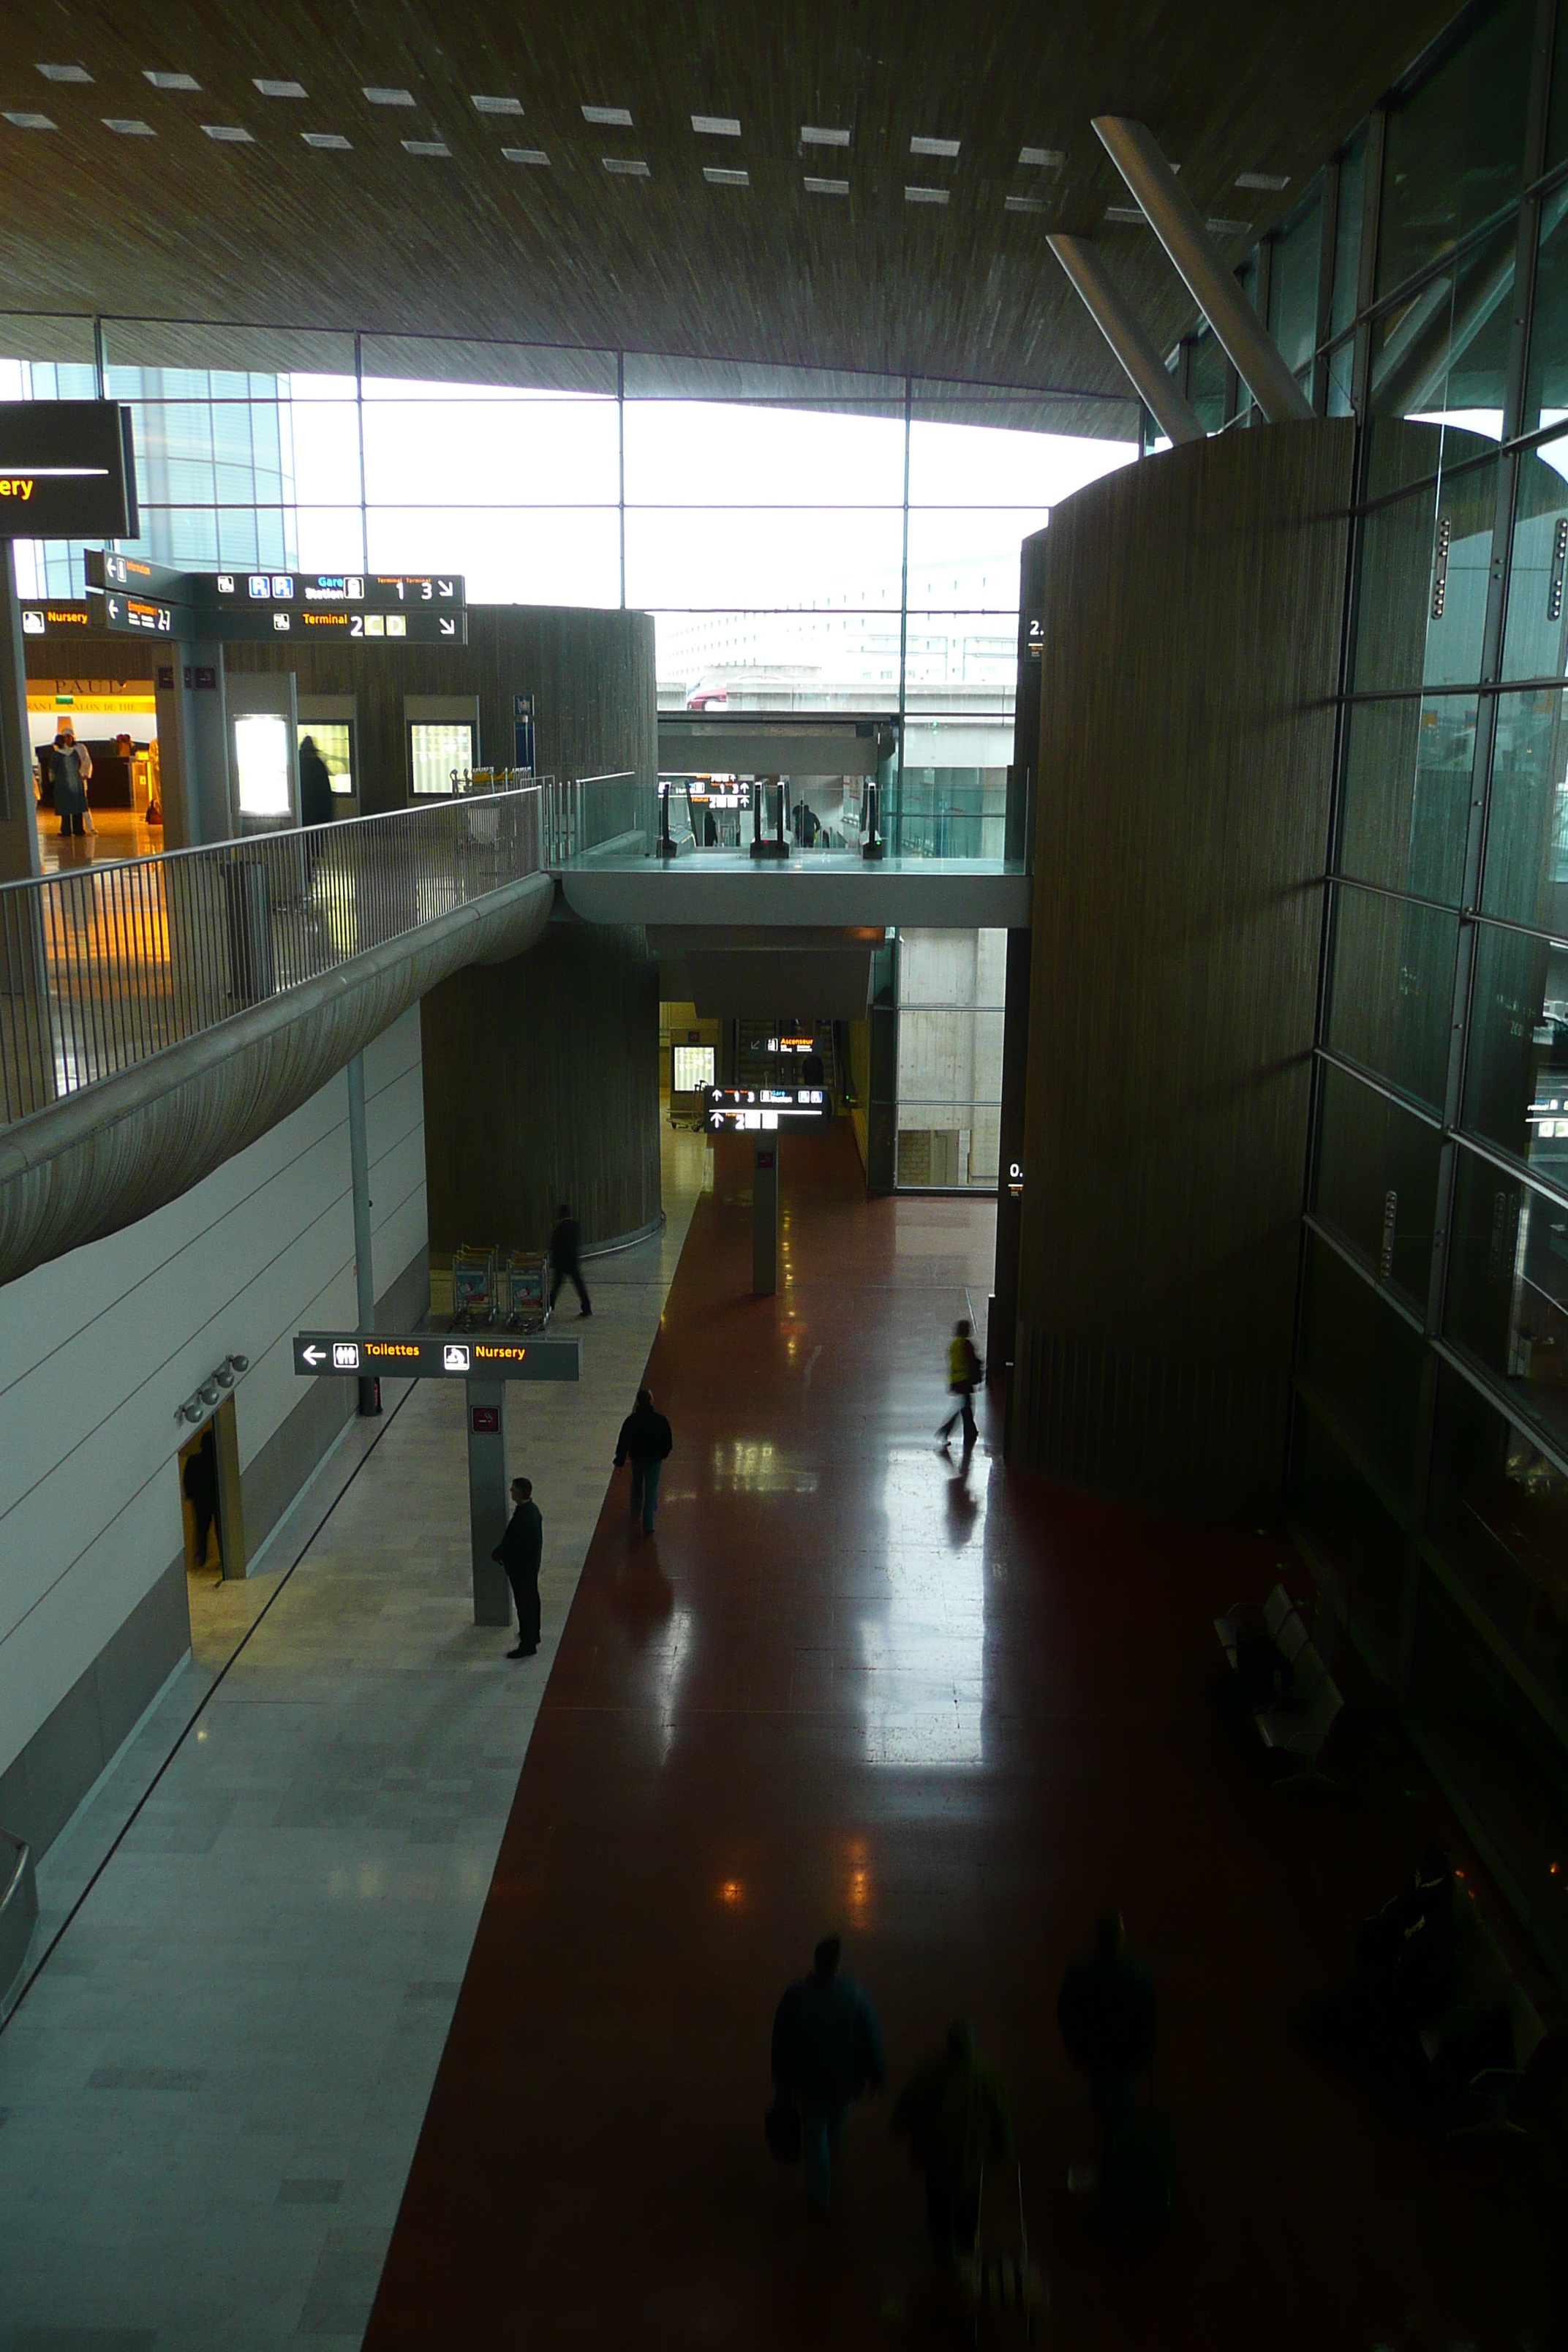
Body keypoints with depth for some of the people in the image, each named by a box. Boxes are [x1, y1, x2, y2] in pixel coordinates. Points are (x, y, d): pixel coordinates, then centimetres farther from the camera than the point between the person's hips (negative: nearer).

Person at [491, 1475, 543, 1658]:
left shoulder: (521, 1516, -31)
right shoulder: (533, 1509, -1)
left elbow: (509, 1542, -24)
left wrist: (496, 1555, -6)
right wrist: (502, 1553, 15)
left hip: (521, 1566, -10)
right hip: (533, 1561, 10)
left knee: (524, 1603, 1)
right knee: (532, 1598, 24)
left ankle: (528, 1644, 9)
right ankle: (533, 1634, 41)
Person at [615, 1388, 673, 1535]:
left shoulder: (631, 1420, -15)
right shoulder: (660, 1420, -16)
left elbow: (623, 1442, -11)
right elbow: (668, 1442, -6)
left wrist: (619, 1462, -3)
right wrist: (664, 1454, 14)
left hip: (636, 1458, 2)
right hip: (654, 1460, -2)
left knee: (636, 1486, 27)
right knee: (651, 1492, 6)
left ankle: (635, 1512, 47)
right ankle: (648, 1525, 3)